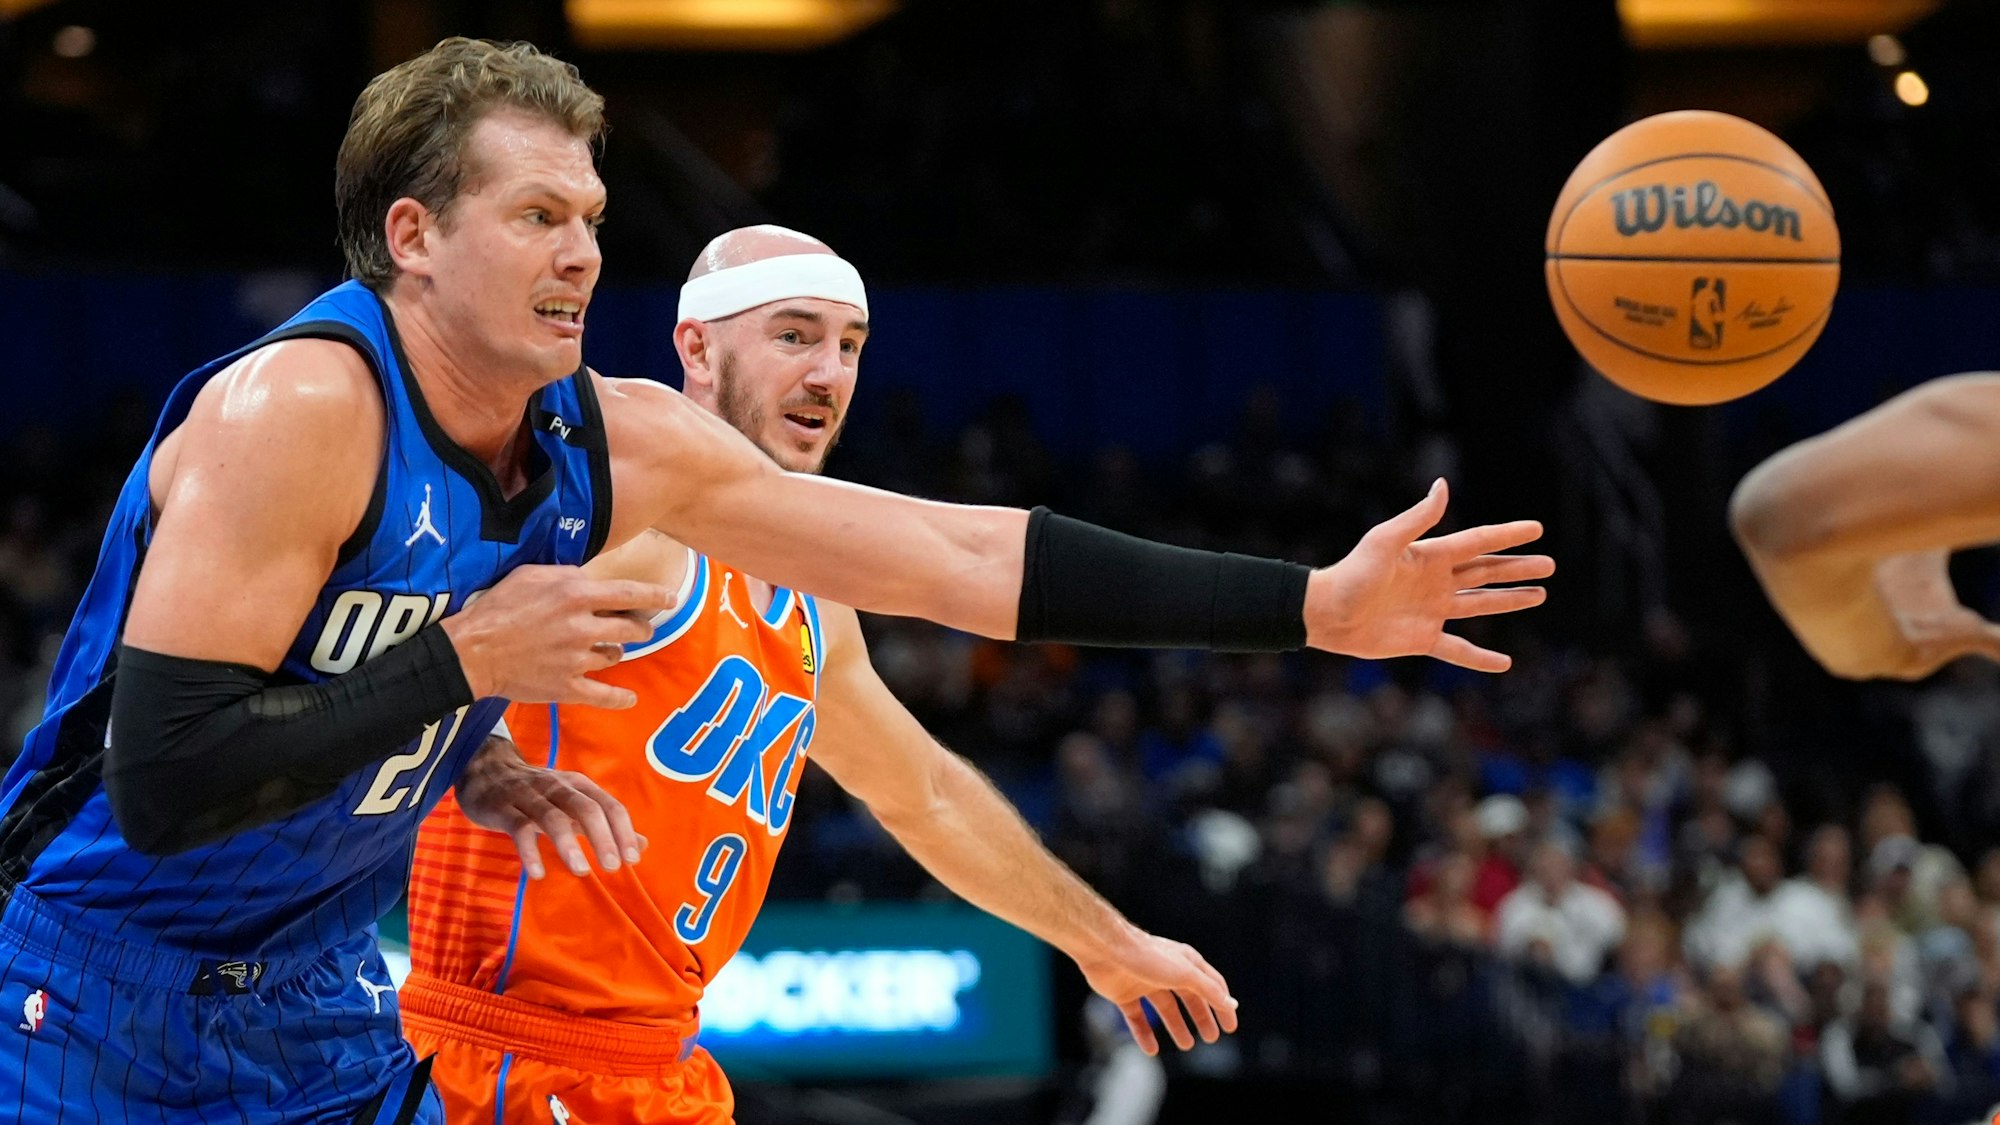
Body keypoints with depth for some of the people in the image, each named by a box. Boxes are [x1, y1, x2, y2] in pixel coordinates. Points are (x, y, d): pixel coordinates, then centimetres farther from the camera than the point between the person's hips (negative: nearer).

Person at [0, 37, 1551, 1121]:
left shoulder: (615, 445, -3)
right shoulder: (301, 410, -23)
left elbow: (962, 557, -2)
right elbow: (164, 782, -29)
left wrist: (1314, 606, -6)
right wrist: (470, 663, -25)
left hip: (317, 996, 7)